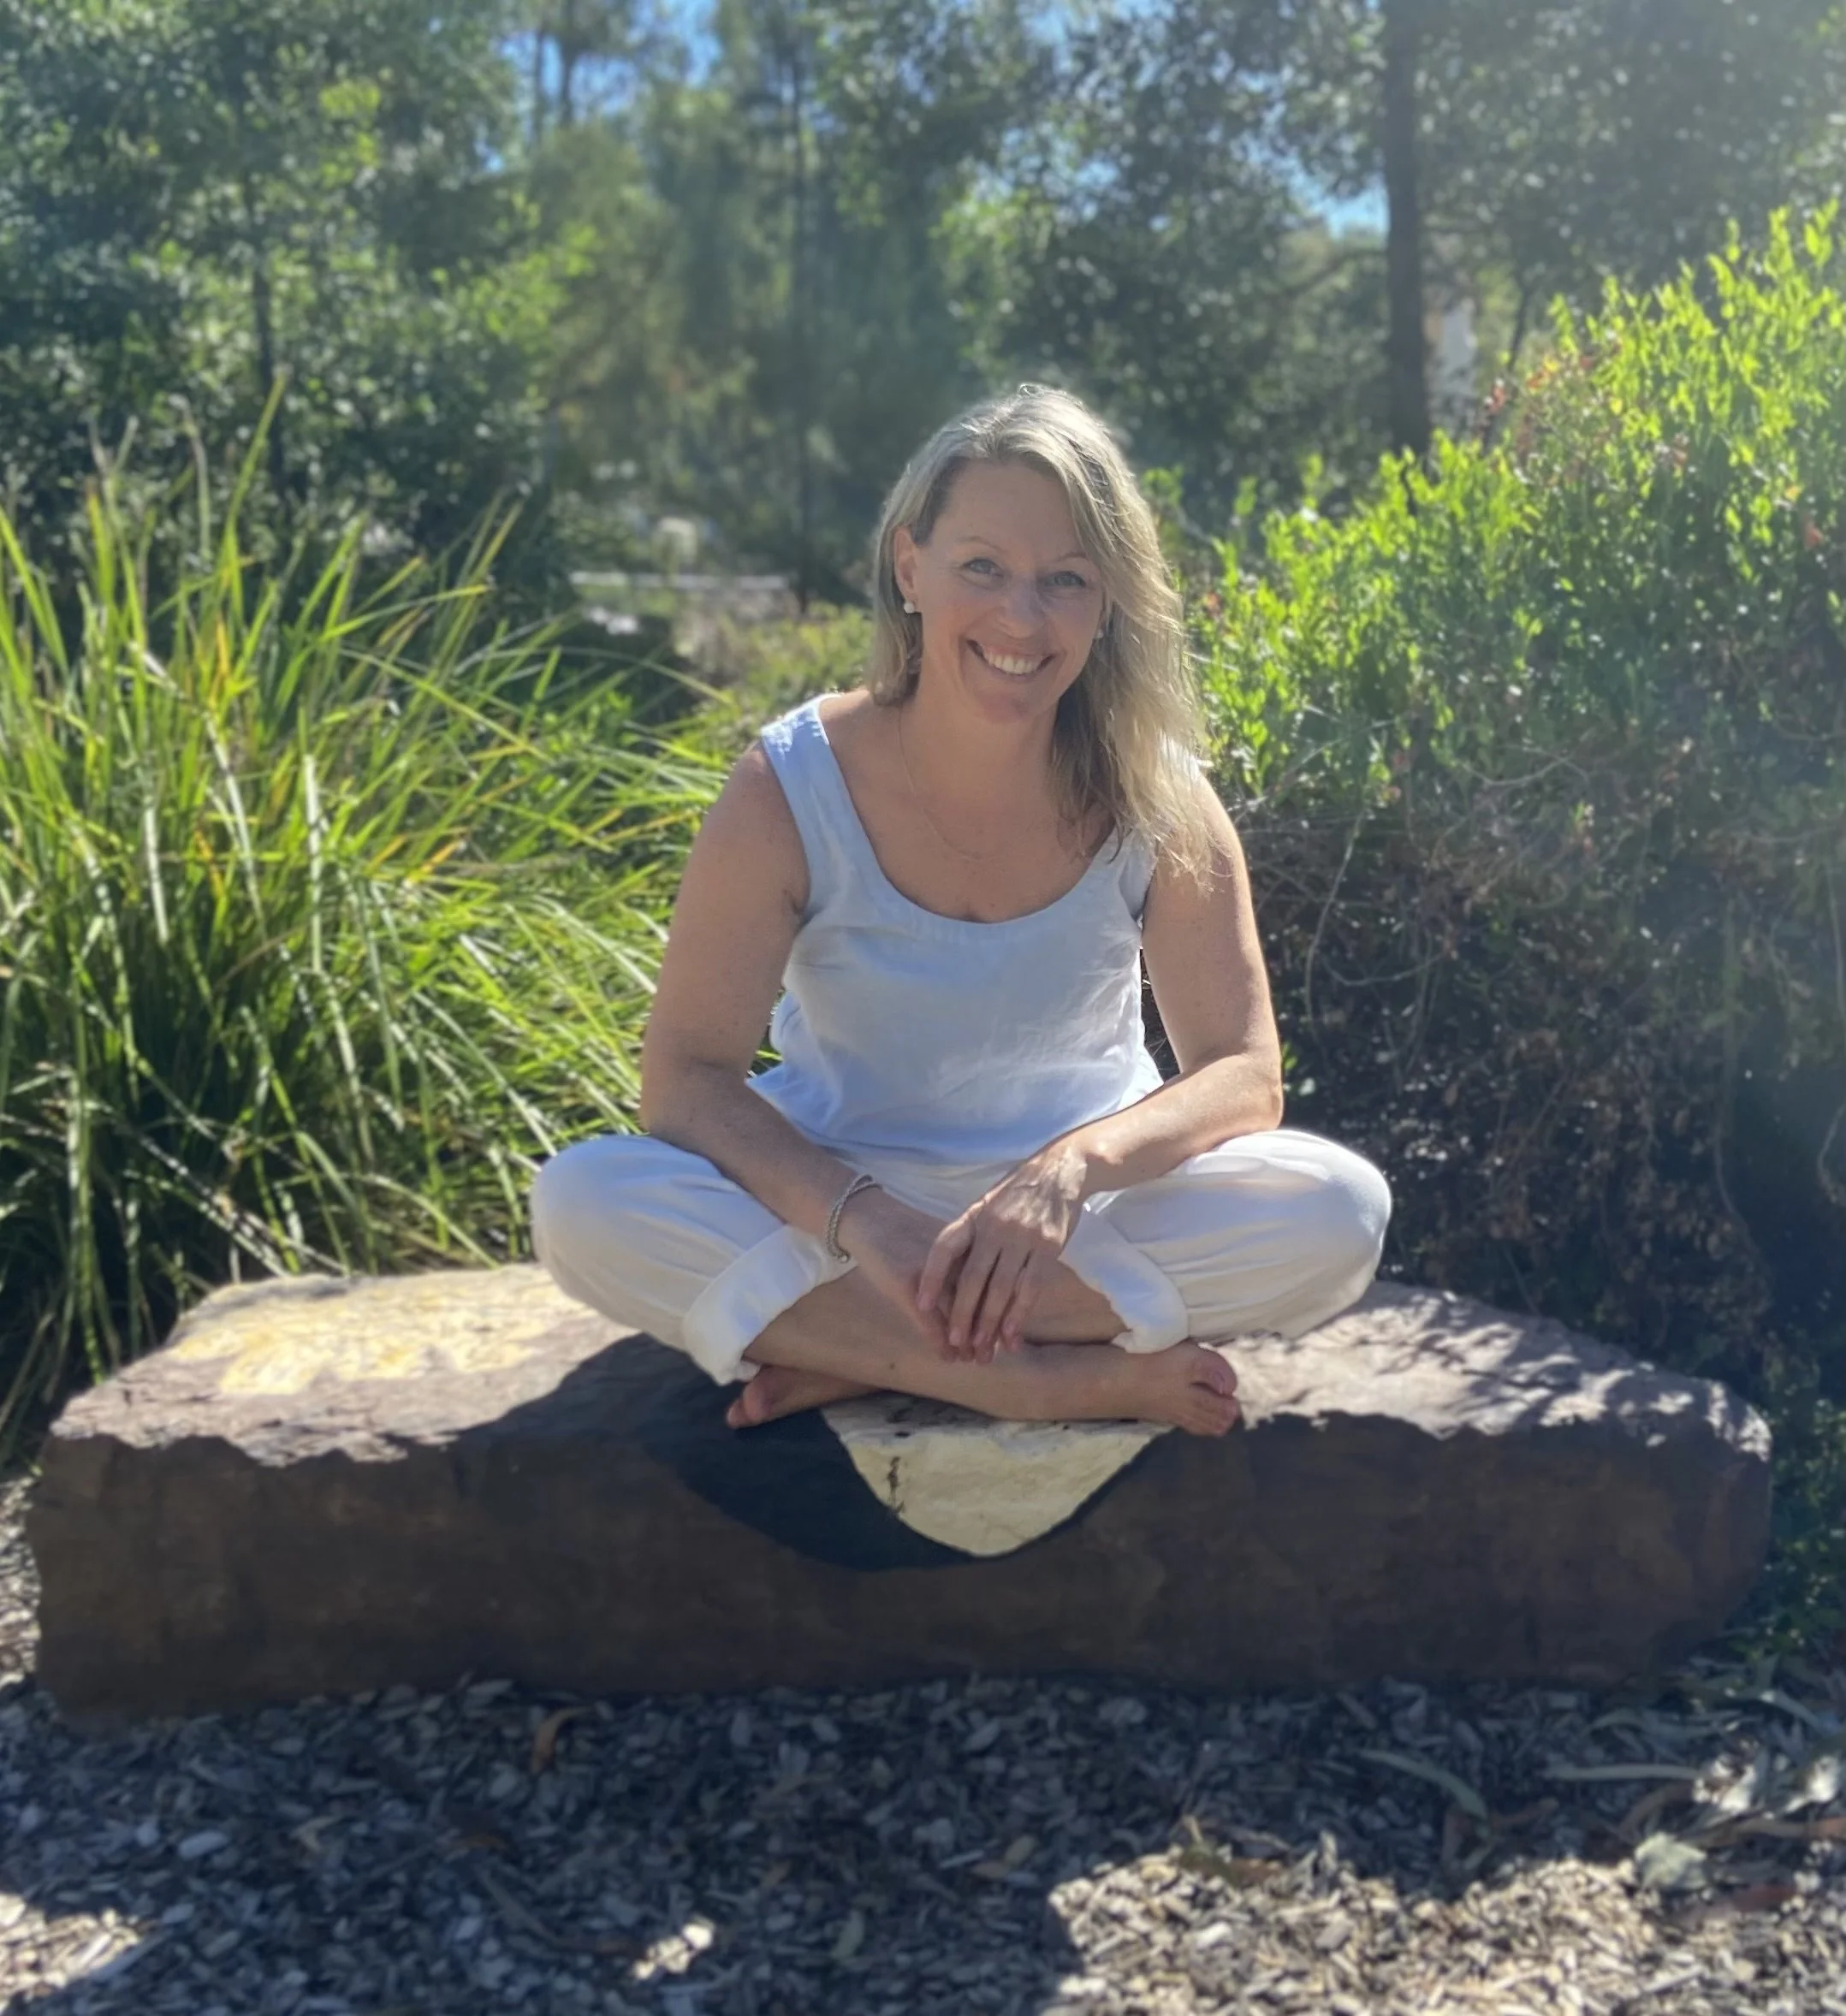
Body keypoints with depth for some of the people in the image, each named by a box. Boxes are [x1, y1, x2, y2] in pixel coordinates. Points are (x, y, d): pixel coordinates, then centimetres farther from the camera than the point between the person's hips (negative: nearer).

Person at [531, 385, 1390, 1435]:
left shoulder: (1155, 800, -11)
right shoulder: (790, 788, -14)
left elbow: (1243, 1074, -13)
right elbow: (687, 1074, -16)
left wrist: (1078, 1161, -34)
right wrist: (863, 1217, -34)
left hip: (1087, 1217, 1)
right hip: (841, 1204, -1)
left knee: (1340, 1212, -27)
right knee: (584, 1202, -28)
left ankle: (856, 1352, -22)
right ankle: (1054, 1377, -27)